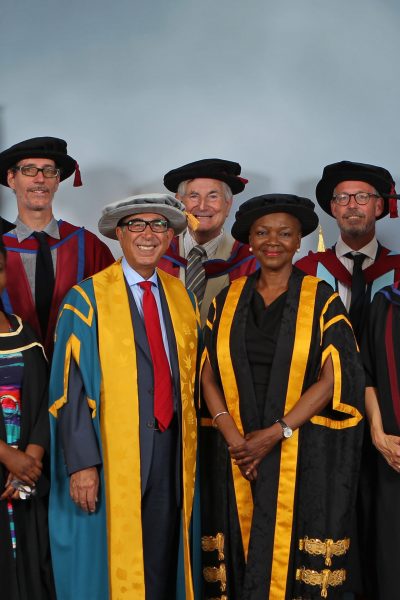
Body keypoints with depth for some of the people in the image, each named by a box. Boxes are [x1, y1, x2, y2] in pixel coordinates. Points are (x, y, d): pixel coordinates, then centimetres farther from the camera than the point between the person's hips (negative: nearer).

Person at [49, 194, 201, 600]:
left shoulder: (182, 298, 10)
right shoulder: (88, 299, -5)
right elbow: (70, 385, -10)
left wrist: (188, 450, 9)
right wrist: (81, 463, -16)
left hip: (172, 449, 4)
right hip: (112, 454, -4)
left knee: (163, 562, 12)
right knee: (111, 562, 4)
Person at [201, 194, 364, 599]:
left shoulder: (321, 299, -1)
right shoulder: (227, 301, 8)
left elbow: (334, 377, -7)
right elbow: (209, 374, 5)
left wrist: (276, 433, -14)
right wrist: (233, 437, -9)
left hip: (305, 454, -2)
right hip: (238, 453, 3)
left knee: (293, 554, 0)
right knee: (241, 554, 6)